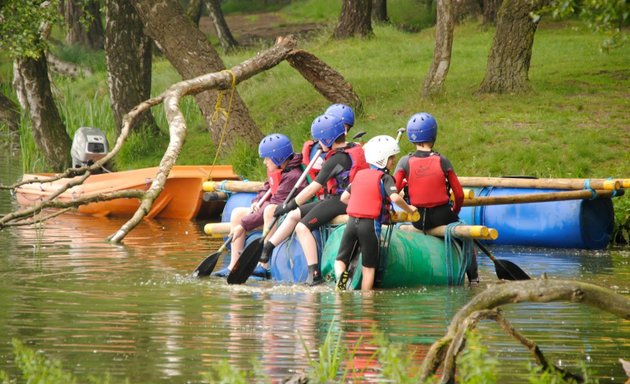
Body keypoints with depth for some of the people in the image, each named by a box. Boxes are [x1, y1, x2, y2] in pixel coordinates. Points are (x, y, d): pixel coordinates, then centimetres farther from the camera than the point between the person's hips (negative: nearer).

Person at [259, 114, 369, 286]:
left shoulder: (336, 160, -18)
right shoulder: (355, 149, 8)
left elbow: (313, 189, -17)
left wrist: (289, 205, -10)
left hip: (339, 201, -10)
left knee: (302, 227, -19)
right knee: (294, 215, 12)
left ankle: (315, 274, -23)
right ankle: (265, 250, 15)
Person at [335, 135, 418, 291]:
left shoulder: (359, 174, 14)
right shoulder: (385, 178, -4)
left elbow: (344, 198, 18)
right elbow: (395, 198, -20)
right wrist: (409, 209, -2)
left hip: (352, 221, 4)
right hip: (370, 225, -4)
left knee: (341, 258, 11)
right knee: (368, 267, 7)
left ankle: (340, 274, -20)